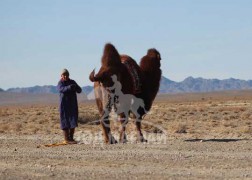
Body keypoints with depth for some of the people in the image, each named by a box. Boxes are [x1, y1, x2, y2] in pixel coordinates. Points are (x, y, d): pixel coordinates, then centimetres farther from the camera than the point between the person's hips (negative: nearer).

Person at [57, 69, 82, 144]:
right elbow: (61, 89, -25)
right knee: (65, 122, -5)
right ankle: (66, 139, -5)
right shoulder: (60, 83, -3)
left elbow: (79, 90, -1)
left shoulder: (72, 82, 9)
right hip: (64, 105, -4)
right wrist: (69, 87, -43)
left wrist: (76, 87, -24)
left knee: (73, 122, 5)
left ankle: (71, 138, 13)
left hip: (73, 105, 5)